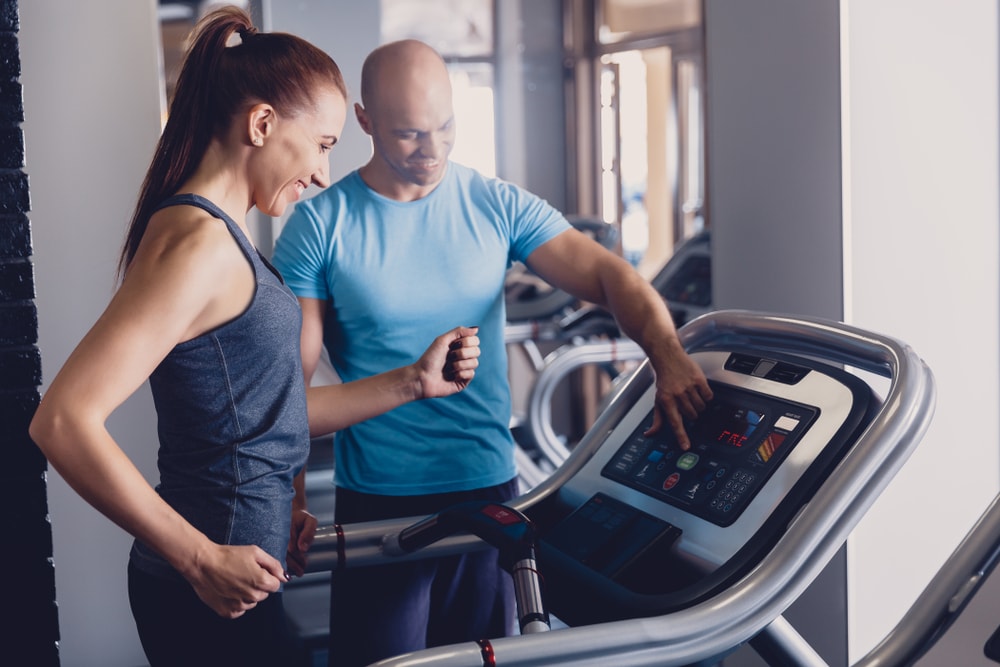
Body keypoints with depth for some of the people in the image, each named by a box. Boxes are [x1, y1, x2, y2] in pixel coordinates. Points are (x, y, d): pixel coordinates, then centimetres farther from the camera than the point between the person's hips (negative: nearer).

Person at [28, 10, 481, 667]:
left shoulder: (229, 240, 12)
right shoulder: (199, 240, -19)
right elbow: (63, 421, -26)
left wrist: (414, 382, 10)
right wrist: (204, 560, -22)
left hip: (231, 571, 9)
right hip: (214, 594, -9)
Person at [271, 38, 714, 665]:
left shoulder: (498, 207, 0)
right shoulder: (319, 225, -5)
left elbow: (607, 273, -8)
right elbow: (291, 378, -6)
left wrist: (668, 354, -27)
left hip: (490, 488, 2)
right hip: (376, 502, -2)